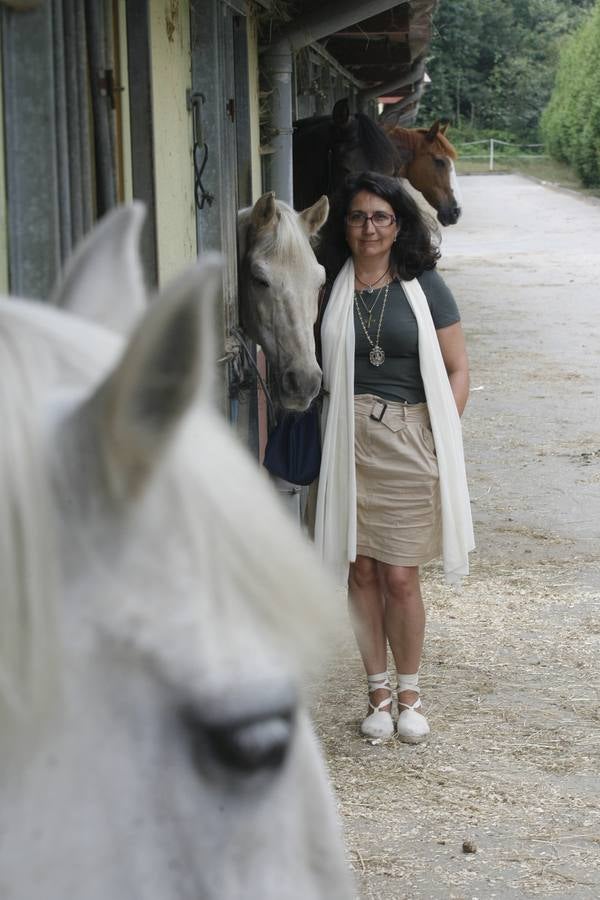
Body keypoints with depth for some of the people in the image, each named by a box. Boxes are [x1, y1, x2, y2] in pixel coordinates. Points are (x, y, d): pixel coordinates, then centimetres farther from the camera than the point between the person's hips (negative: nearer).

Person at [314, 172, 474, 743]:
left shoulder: (423, 287, 2)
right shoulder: (328, 284, 5)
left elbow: (456, 369, 4)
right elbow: (307, 364, 10)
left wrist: (437, 434, -6)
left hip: (407, 443, -1)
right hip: (347, 440, 2)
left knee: (401, 577, -1)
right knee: (360, 570, 7)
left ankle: (408, 692, 17)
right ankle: (378, 689, 22)